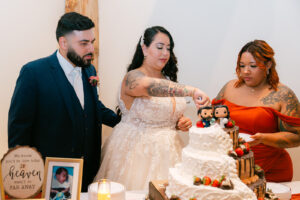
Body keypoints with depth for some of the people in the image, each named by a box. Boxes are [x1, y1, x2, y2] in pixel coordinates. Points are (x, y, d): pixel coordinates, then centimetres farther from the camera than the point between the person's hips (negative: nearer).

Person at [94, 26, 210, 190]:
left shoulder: (168, 79, 12)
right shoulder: (133, 77, -11)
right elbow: (150, 86, -35)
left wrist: (183, 122, 1)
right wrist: (192, 91, -45)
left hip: (166, 150, 6)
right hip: (137, 150, -6)